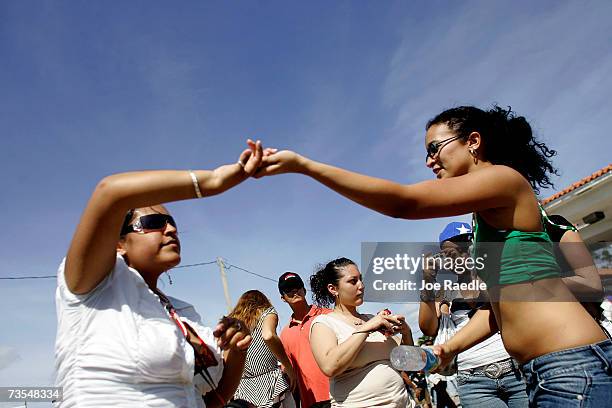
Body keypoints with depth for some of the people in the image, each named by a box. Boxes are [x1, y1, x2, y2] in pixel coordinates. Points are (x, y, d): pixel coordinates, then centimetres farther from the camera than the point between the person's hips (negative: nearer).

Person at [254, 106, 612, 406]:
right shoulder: (489, 213, 18)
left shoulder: (504, 177, -9)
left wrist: (302, 164, -22)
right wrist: (450, 348, 8)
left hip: (573, 366, -9)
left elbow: (402, 202, -23)